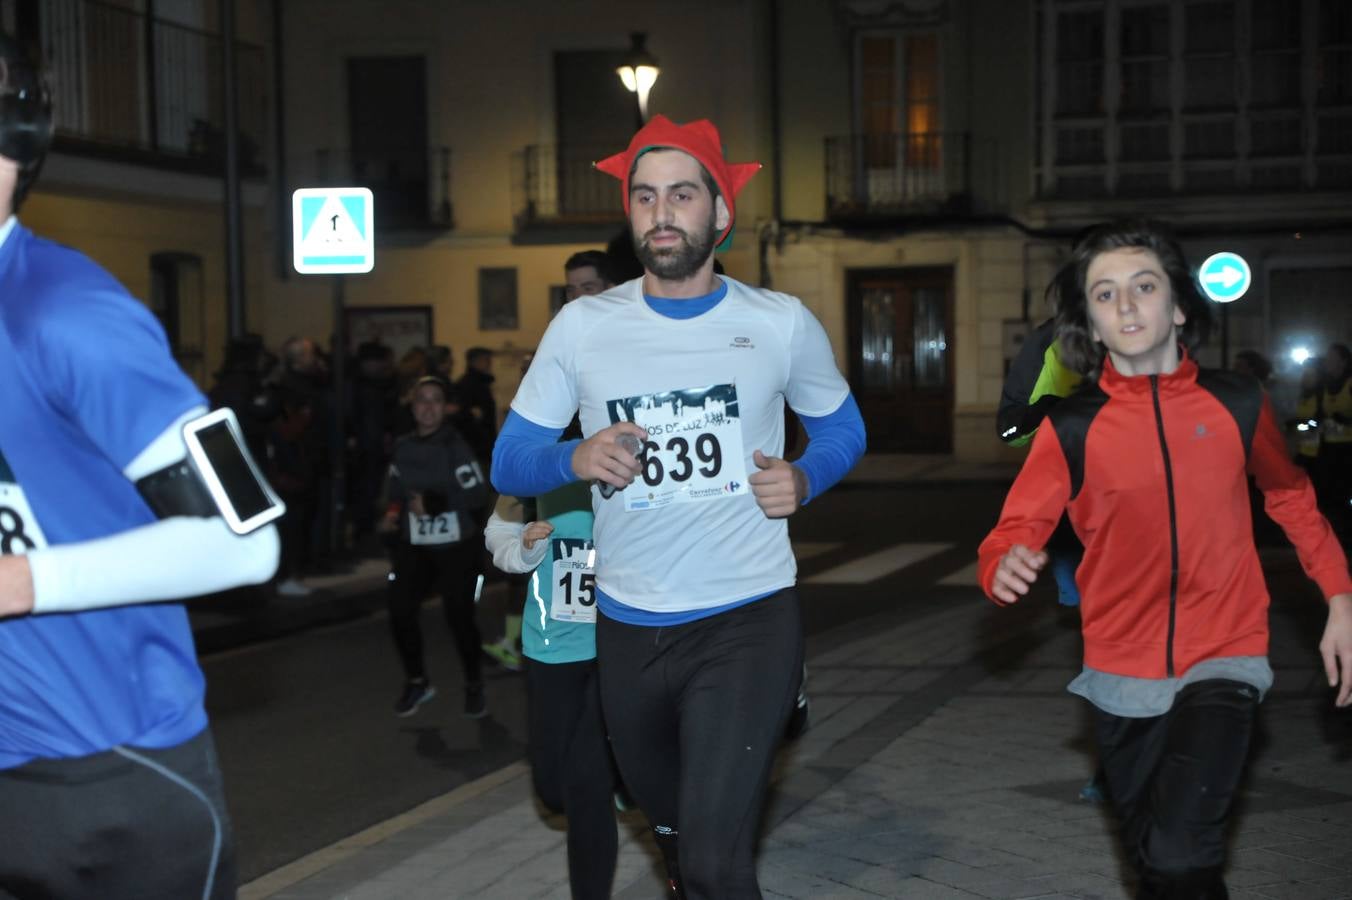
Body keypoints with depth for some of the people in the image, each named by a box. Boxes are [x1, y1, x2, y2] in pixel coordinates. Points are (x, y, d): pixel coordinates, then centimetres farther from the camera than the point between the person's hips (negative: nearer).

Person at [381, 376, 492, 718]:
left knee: (459, 616, -4)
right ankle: (417, 681, 22)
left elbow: (478, 494, -18)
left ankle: (474, 686, 19)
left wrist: (434, 503, -22)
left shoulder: (455, 445, -13)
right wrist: (393, 511, -2)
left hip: (456, 546, -5)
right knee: (400, 613, -1)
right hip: (413, 546, 5)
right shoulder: (403, 447, 5)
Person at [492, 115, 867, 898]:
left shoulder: (781, 323, -3)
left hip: (748, 621, -3)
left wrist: (805, 481, -9)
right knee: (675, 835, 25)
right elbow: (509, 460, 2)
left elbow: (843, 427, 13)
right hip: (628, 629, 3)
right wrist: (575, 459, -20)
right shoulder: (581, 327, -1)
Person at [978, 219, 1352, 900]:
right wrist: (1005, 566, -34)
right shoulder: (1071, 428, -7)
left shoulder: (1238, 404, -4)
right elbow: (1015, 530, -11)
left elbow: (1290, 497, 12)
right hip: (1123, 676, 2)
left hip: (1223, 664, -1)